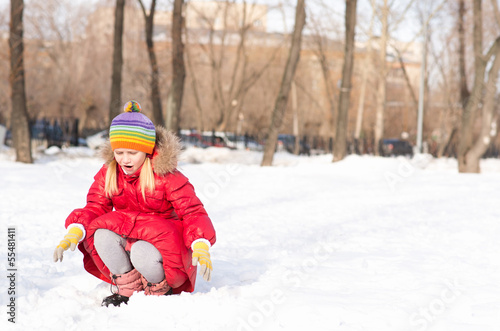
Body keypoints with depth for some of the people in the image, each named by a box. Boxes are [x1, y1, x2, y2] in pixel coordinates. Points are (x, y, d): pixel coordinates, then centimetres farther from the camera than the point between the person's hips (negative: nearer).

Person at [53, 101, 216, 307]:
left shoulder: (166, 175, -16)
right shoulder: (108, 173, -2)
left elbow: (193, 212, -19)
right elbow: (94, 207, -7)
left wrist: (201, 247, -37)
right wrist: (73, 233, -28)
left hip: (164, 238, -4)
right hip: (127, 236, 4)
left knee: (143, 252, -37)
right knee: (103, 234, -28)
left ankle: (162, 289, -2)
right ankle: (126, 290, -5)